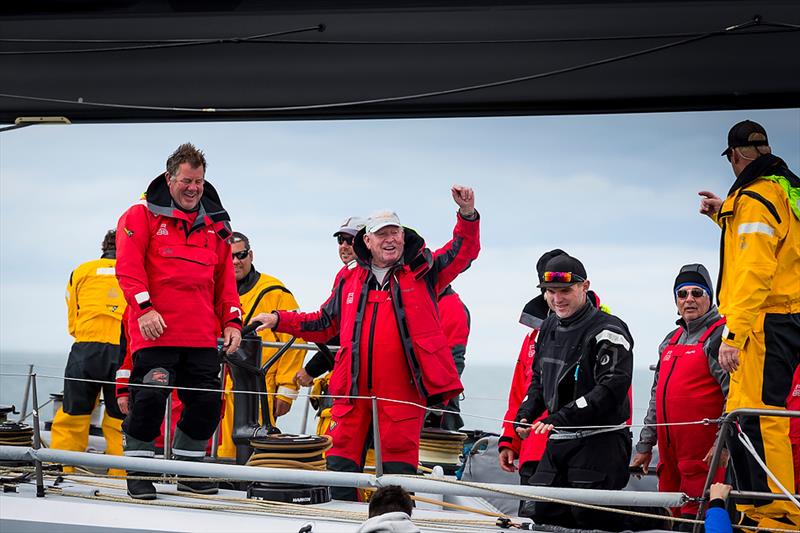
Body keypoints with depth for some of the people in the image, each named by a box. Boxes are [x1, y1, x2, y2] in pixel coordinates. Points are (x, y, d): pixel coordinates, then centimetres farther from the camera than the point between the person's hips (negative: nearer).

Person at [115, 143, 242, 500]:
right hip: (155, 332, -5)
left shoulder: (215, 224, 18)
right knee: (150, 397, -11)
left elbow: (225, 278, 20)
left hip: (202, 336, 5)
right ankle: (139, 471, 3)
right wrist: (144, 307, -19)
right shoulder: (143, 216, 3)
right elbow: (128, 266, -7)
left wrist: (231, 321, 11)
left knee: (207, 403, 3)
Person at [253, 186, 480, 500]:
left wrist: (467, 215, -15)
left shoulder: (422, 273, 8)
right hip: (354, 389, 3)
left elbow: (463, 252, 1)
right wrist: (279, 320, 15)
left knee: (400, 463, 0)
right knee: (341, 461, 3)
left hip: (403, 390, -3)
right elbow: (324, 324, 24)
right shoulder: (350, 282, 16)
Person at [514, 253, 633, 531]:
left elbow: (612, 389, -20)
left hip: (601, 443, -8)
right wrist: (525, 414, 6)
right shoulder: (549, 327, 15)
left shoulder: (608, 331, -10)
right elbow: (539, 380, 26)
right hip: (557, 443, 8)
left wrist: (561, 418, -25)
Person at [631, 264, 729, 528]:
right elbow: (658, 395, 24)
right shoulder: (671, 341, 20)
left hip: (704, 456, -8)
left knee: (695, 516, -12)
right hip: (670, 453, 8)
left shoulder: (720, 336, -5)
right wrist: (645, 446, 21)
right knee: (673, 515, 11)